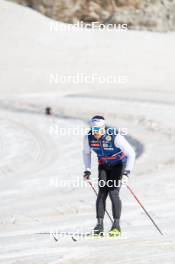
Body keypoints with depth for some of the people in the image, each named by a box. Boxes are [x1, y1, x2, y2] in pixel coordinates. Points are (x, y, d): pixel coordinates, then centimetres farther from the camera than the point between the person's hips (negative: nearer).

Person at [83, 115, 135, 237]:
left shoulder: (115, 137, -32)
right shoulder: (88, 138, -18)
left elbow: (131, 153, -29)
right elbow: (86, 152, 5)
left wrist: (126, 172, -36)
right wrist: (87, 170, -1)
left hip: (119, 164, -4)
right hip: (104, 166, 4)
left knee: (113, 192, -17)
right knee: (102, 193, -11)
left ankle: (116, 225, -10)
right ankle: (99, 224, -7)